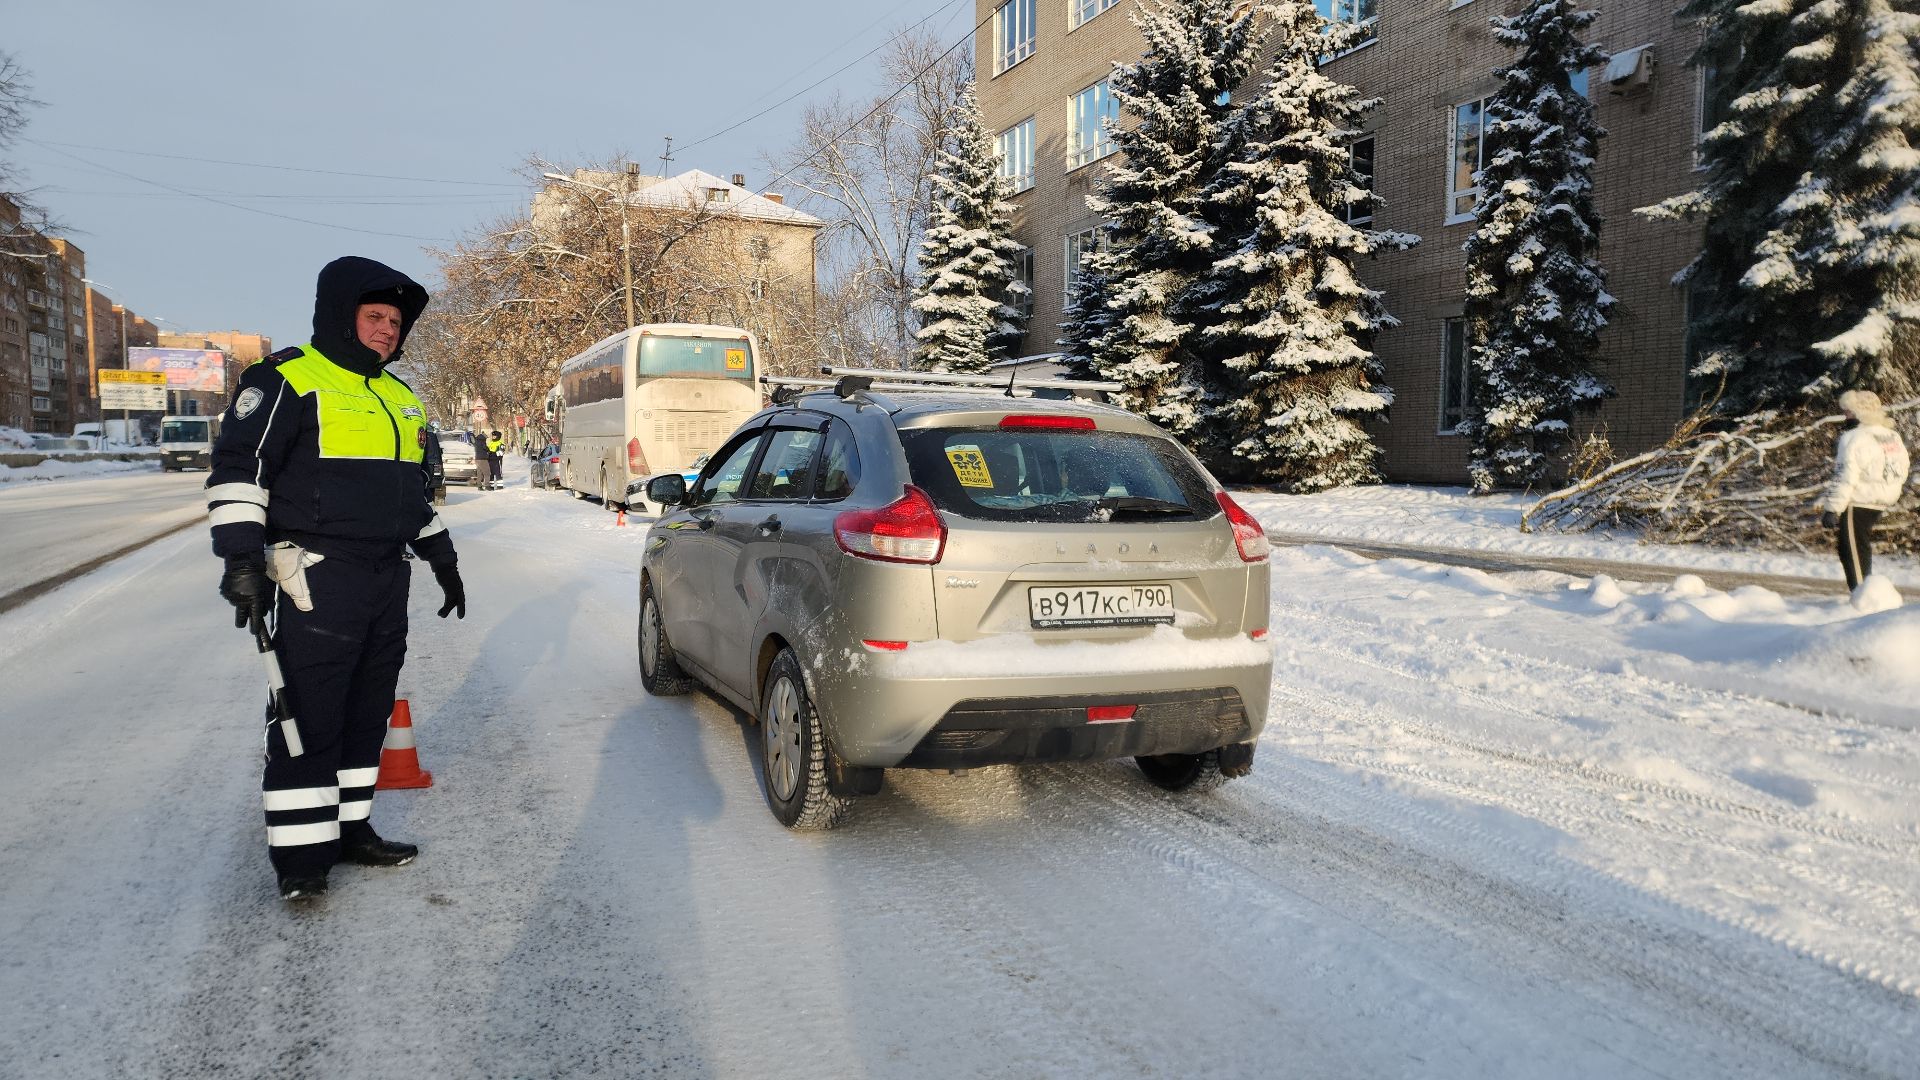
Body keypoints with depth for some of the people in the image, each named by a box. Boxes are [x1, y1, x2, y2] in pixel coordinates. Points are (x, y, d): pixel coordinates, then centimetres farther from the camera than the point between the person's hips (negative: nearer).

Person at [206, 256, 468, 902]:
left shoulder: (399, 398, 19)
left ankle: (351, 829, 24)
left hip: (387, 582, 8)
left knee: (368, 715, 13)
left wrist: (441, 558, 27)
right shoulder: (287, 381, -6)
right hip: (318, 582, -8)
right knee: (309, 723, -3)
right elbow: (238, 469, -11)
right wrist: (242, 557, -19)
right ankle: (301, 857, 6)